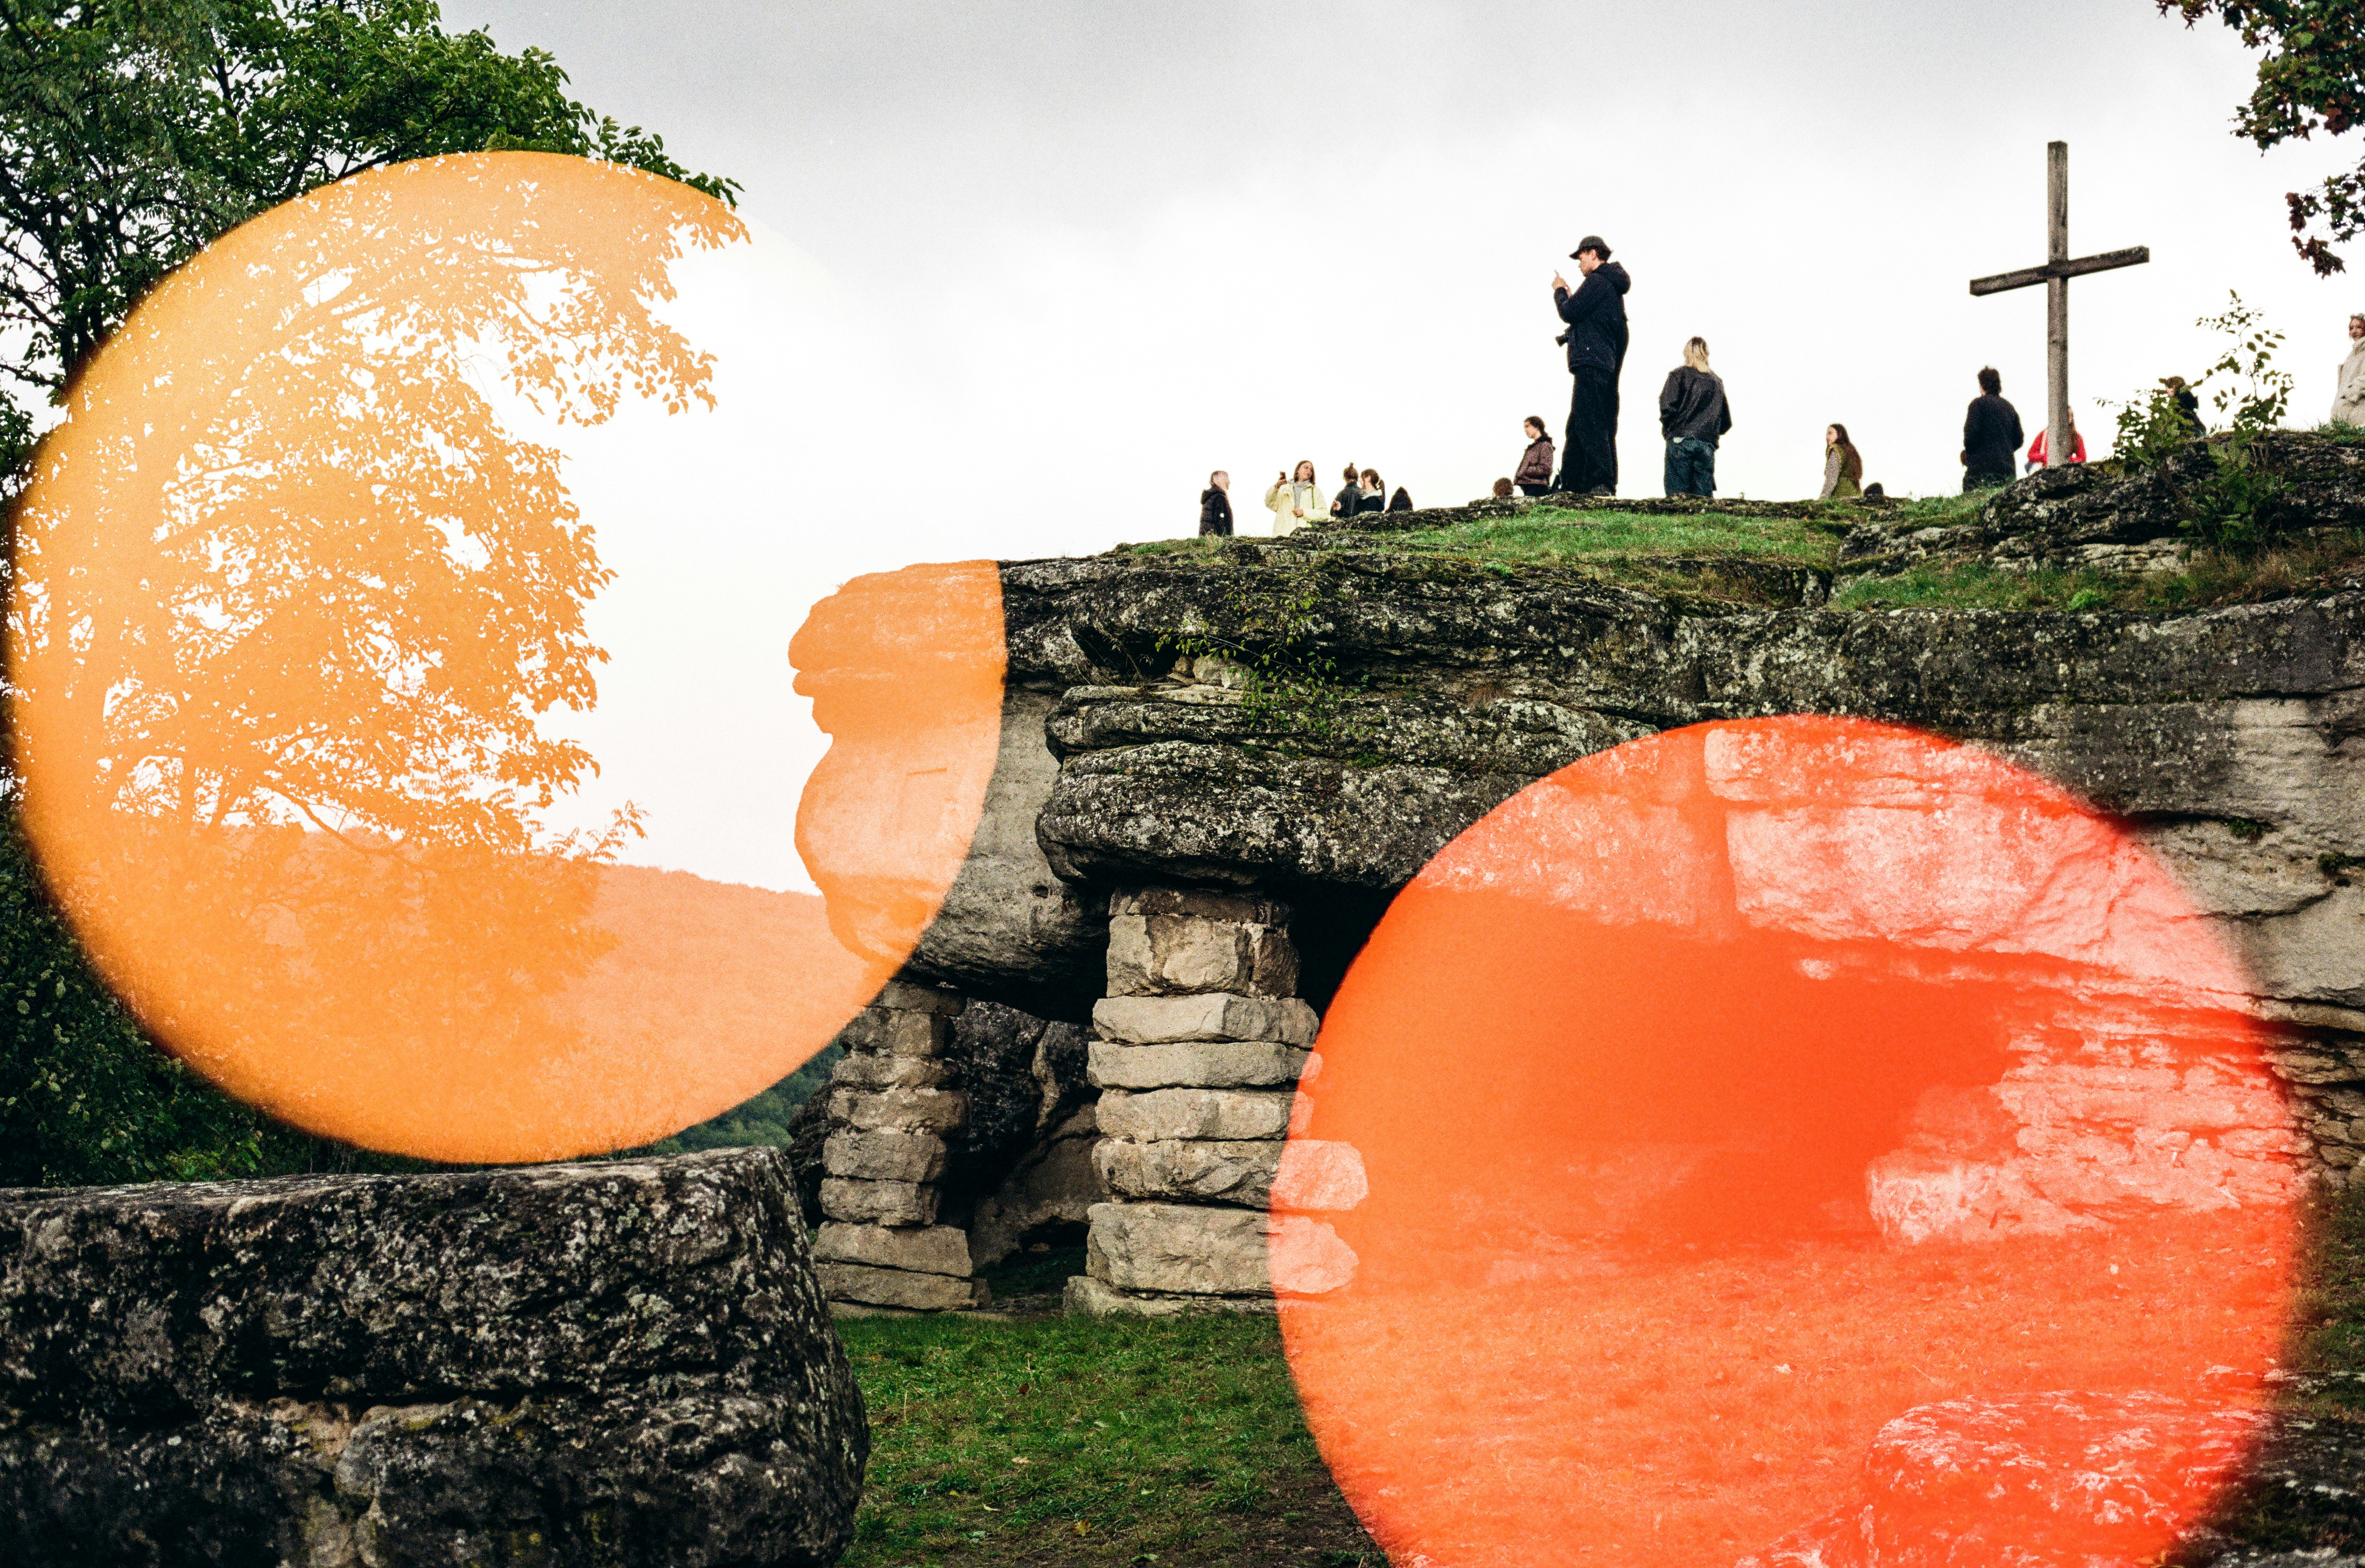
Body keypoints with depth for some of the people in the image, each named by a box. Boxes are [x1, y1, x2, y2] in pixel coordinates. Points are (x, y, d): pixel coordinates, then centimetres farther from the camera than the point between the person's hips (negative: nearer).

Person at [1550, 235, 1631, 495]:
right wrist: (1568, 295, 22)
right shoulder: (1614, 288, 23)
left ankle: (1602, 484, -20)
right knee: (1577, 428, 10)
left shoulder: (1597, 282, -8)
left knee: (1589, 426, -14)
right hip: (1607, 365, 10)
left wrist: (1560, 291, 6)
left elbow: (1569, 313, -12)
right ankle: (1571, 484, 9)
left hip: (1591, 365, -10)